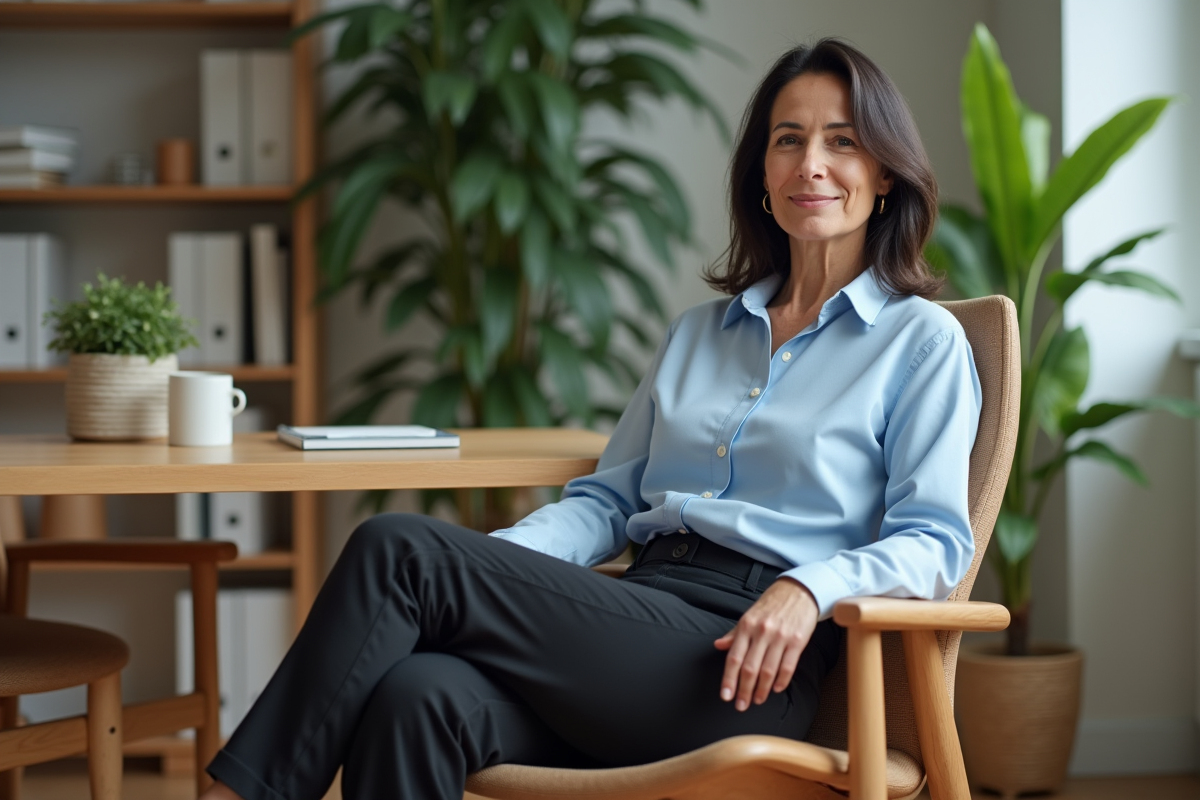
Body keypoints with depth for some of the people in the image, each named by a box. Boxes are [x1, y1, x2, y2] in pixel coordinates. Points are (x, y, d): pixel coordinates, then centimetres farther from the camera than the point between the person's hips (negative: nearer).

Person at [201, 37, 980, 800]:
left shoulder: (923, 342, 8)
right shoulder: (698, 333, 26)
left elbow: (934, 543, -2)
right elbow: (607, 499, 19)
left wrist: (809, 588, -22)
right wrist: (488, 562, 0)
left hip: (739, 664, -5)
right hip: (640, 613, 5)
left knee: (400, 551, -21)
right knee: (416, 697, -30)